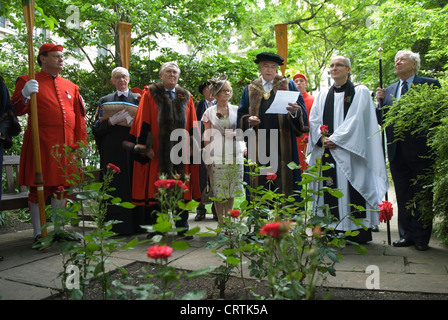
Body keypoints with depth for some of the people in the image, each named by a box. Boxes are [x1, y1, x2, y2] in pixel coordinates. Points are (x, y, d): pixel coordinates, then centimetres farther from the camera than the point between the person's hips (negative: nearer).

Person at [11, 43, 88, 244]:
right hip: (41, 144, -5)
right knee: (38, 188, 0)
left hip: (65, 145, 5)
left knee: (61, 188, 10)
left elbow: (79, 117, 17)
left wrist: (82, 142, 11)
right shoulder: (28, 82, 4)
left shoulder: (70, 86, 18)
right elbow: (16, 111, -3)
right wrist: (24, 94, -22)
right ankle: (38, 233, 11)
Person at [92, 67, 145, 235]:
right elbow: (97, 128, 6)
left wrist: (132, 121, -13)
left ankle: (136, 224, 4)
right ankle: (117, 225, 2)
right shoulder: (105, 101, 15)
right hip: (112, 150, 1)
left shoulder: (138, 99, 13)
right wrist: (111, 121, -10)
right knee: (115, 187, -3)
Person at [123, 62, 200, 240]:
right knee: (155, 189, 1)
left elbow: (192, 125, 13)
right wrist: (145, 146, -8)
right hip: (157, 152, -2)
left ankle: (182, 228, 14)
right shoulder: (150, 94, 5)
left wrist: (193, 146, 6)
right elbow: (143, 122, -1)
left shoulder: (186, 97, 14)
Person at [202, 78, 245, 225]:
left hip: (235, 156, 1)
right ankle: (220, 221, 9)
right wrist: (207, 157, 2)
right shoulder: (209, 112, 7)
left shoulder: (237, 110, 11)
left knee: (231, 190, 3)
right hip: (216, 156, -1)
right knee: (218, 191, -1)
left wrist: (244, 147, -1)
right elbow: (207, 136, 7)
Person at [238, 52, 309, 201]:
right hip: (258, 144, 2)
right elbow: (241, 114, 14)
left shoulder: (288, 85, 12)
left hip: (282, 142, -1)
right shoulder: (250, 89, 17)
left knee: (283, 181, -5)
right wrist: (248, 120, -7)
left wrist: (295, 111, -19)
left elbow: (301, 109, 4)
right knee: (259, 182, -1)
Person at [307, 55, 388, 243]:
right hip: (327, 151, 4)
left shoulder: (360, 92, 5)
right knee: (331, 190, 2)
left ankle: (356, 233, 2)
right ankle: (333, 231, 8)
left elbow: (356, 119, -7)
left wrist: (336, 139, -15)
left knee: (350, 190, -6)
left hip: (349, 150, -4)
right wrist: (322, 138, -10)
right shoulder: (323, 95, 18)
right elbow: (314, 120, 8)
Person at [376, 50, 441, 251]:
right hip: (397, 151, 5)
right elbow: (383, 121, 10)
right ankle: (406, 235, 21)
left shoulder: (430, 84, 1)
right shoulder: (389, 90, 15)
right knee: (403, 197, 11)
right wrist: (380, 102, -4)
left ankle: (421, 239, 16)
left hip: (419, 149, -4)